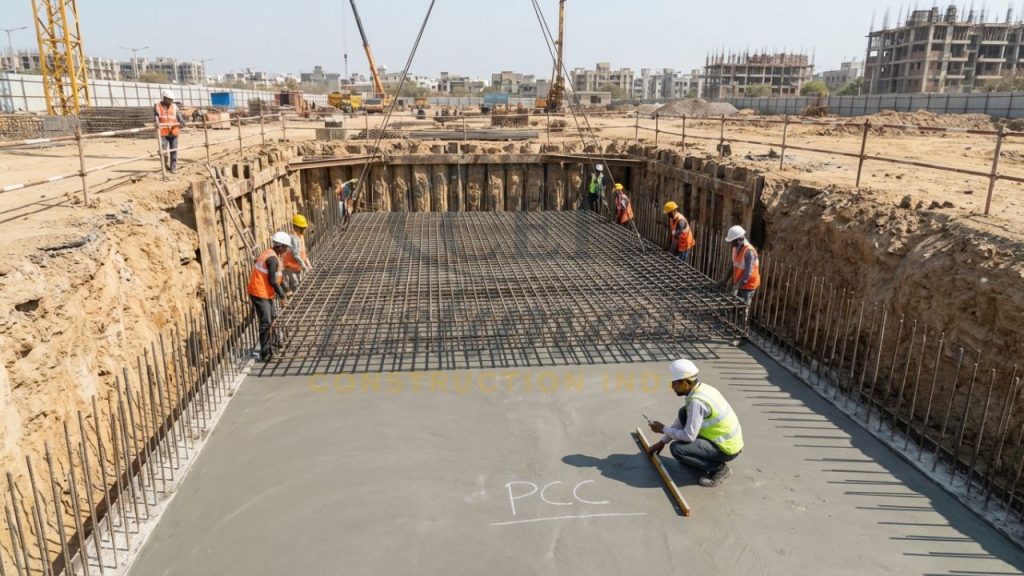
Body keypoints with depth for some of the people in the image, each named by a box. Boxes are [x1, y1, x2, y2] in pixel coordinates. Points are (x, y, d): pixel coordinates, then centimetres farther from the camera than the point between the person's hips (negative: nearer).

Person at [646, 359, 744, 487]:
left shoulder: (696, 401, -27)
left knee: (676, 448, -17)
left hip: (726, 449, -9)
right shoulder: (700, 388, 3)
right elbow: (682, 420, 15)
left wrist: (663, 429, -9)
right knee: (683, 414, 10)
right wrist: (662, 441, 17)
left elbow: (689, 436, -24)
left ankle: (718, 468, -3)